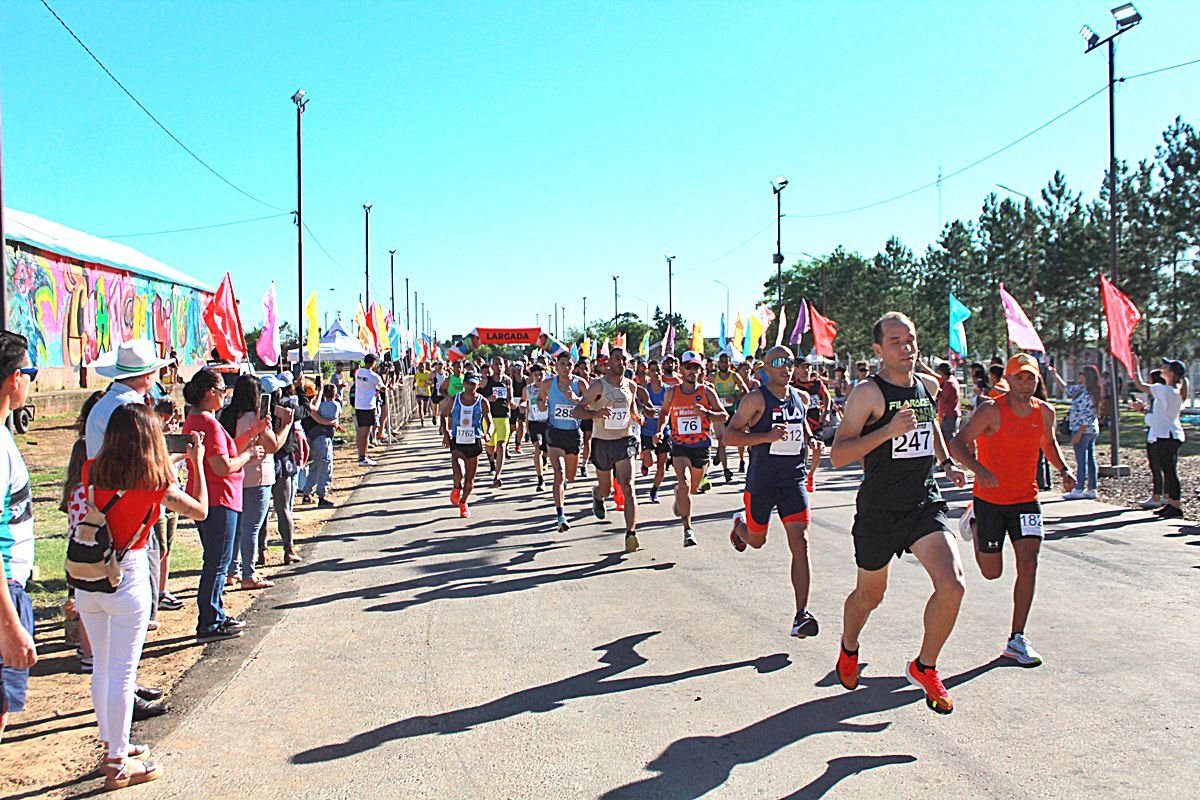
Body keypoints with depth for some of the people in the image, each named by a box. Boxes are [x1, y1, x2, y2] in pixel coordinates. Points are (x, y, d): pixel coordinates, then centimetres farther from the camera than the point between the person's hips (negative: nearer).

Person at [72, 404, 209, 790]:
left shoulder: (92, 471, -2)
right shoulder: (155, 482, -14)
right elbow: (200, 510, -1)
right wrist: (196, 462, 10)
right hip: (127, 577, -5)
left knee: (101, 667, 17)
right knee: (123, 671, 3)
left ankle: (112, 744, 32)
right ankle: (118, 764, 11)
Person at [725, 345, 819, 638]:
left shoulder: (800, 398, 9)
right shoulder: (756, 399, -9)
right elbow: (730, 433, -13)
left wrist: (812, 442, 7)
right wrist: (767, 437, -24)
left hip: (794, 479, 3)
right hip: (762, 481, -3)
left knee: (800, 543, -10)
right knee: (756, 540, 15)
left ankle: (801, 615, -9)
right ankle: (740, 524, 54)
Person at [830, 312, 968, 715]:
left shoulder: (928, 385, 7)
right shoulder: (867, 392, -12)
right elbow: (838, 455, -18)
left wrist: (947, 462, 19)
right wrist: (889, 431, -27)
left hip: (925, 503, 4)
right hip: (878, 510, -4)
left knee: (952, 584, -15)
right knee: (869, 596, 13)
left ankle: (924, 667, 8)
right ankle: (848, 648, 46)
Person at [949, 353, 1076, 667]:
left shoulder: (1045, 412, 1)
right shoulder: (991, 410, -16)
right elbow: (957, 444, -18)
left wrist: (1063, 470, 3)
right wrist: (978, 468, -37)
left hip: (1026, 499, 3)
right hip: (989, 500, -3)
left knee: (1028, 564, -12)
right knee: (992, 572, 9)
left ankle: (1017, 639, -1)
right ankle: (974, 521, 43)